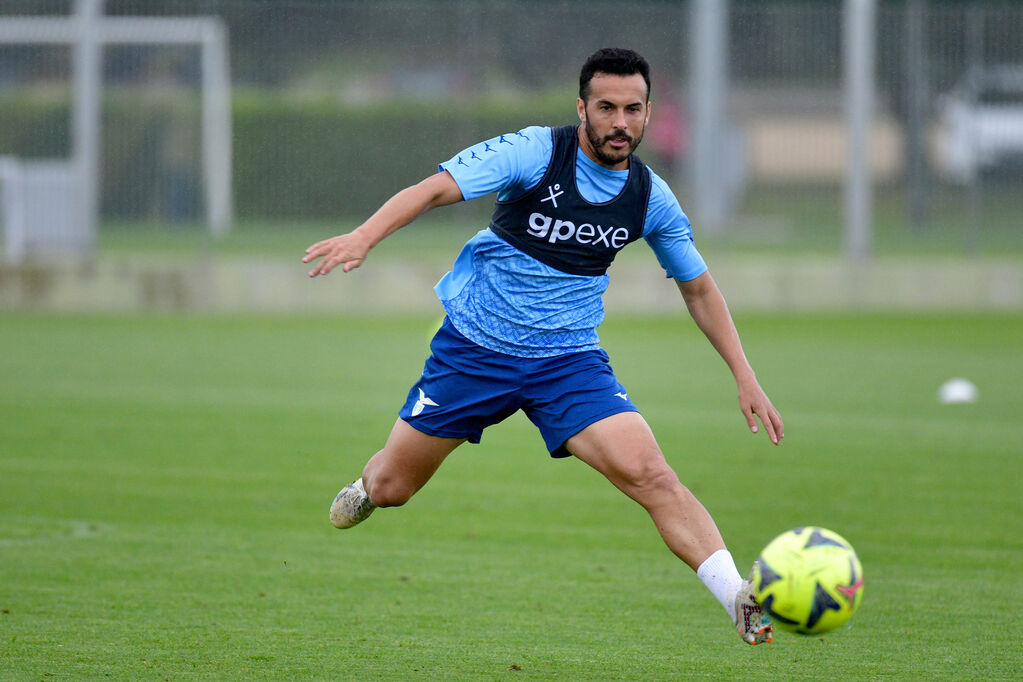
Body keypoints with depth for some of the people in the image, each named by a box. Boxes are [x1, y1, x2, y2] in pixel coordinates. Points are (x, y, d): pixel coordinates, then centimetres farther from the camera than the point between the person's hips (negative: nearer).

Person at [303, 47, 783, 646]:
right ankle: (366, 489, 46)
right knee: (389, 488, 7)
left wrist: (745, 376, 7)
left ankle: (740, 600, -27)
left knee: (648, 473, -22)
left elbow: (698, 288, 13)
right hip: (474, 347, -1)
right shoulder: (535, 152, -13)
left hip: (569, 361, 1)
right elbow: (436, 188, -22)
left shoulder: (651, 198, -1)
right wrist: (366, 236, -40)